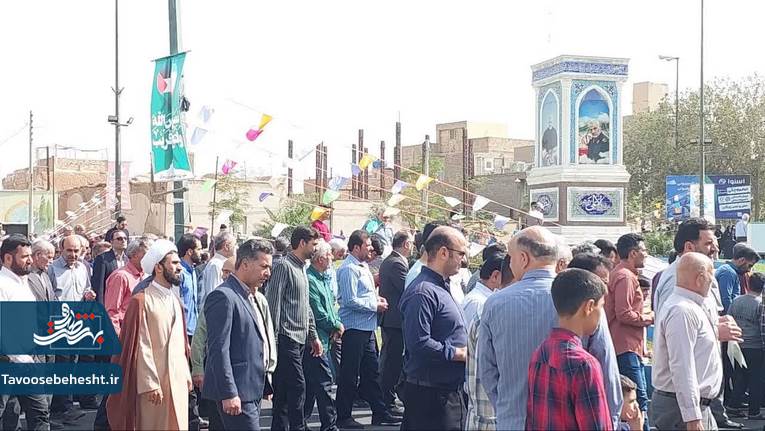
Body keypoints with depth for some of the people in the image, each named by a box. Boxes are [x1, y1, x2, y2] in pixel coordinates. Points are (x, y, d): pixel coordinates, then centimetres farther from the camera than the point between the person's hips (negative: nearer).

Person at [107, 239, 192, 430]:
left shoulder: (176, 301, 13)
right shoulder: (141, 301, -11)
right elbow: (142, 347, -13)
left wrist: (186, 375, 11)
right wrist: (150, 384, -16)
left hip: (178, 380, 7)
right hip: (154, 382, -7)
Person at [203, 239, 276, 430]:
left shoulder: (257, 298, 15)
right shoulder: (223, 296, -14)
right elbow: (218, 350, -18)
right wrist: (229, 393, -21)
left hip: (253, 389, 9)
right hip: (236, 393, -9)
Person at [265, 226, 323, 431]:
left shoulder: (302, 269, 18)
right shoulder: (284, 267, -11)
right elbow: (273, 304, -15)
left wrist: (313, 335, 21)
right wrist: (273, 339, -17)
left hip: (300, 339, 9)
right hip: (286, 337, -9)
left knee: (284, 389, 12)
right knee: (297, 386, -10)